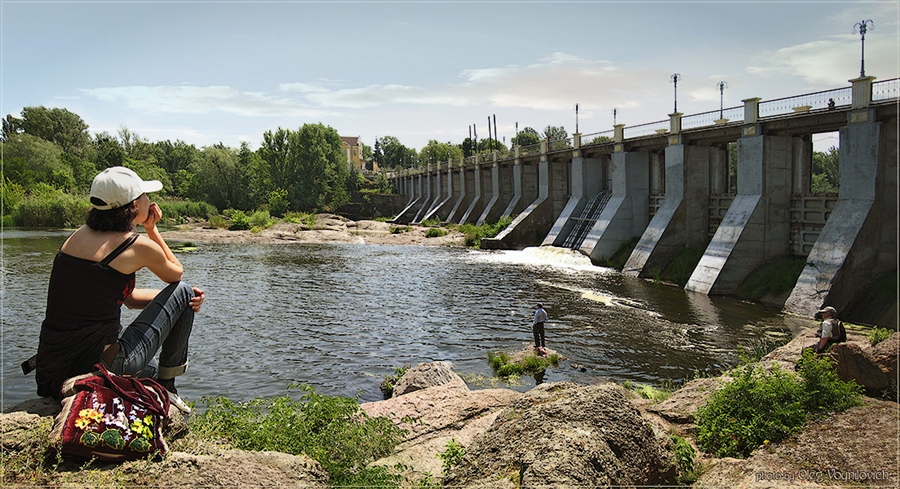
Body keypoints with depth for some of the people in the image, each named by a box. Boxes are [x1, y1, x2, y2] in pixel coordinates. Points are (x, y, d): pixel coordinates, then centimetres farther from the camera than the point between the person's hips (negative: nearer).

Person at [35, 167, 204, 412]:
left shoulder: (79, 235, 11)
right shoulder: (138, 246, -12)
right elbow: (176, 274, 11)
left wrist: (183, 298, 9)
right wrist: (152, 229, 15)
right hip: (102, 366, -8)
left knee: (150, 371, 39)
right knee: (183, 292, 8)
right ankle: (166, 387, 16)